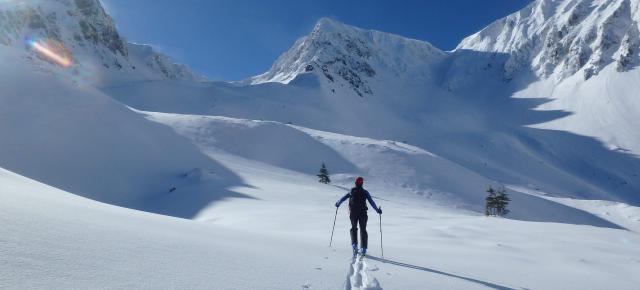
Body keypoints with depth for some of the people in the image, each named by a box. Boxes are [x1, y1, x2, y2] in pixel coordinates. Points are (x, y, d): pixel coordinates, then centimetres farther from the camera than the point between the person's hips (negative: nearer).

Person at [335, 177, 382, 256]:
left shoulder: (351, 191, 4)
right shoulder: (365, 192, -2)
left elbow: (343, 198, 13)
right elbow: (371, 202, -7)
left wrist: (338, 204, 29)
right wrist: (377, 210, 1)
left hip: (353, 213, 1)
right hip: (363, 213, -1)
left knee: (354, 228, 18)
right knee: (363, 230, 8)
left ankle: (354, 244, 0)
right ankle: (363, 248, 2)